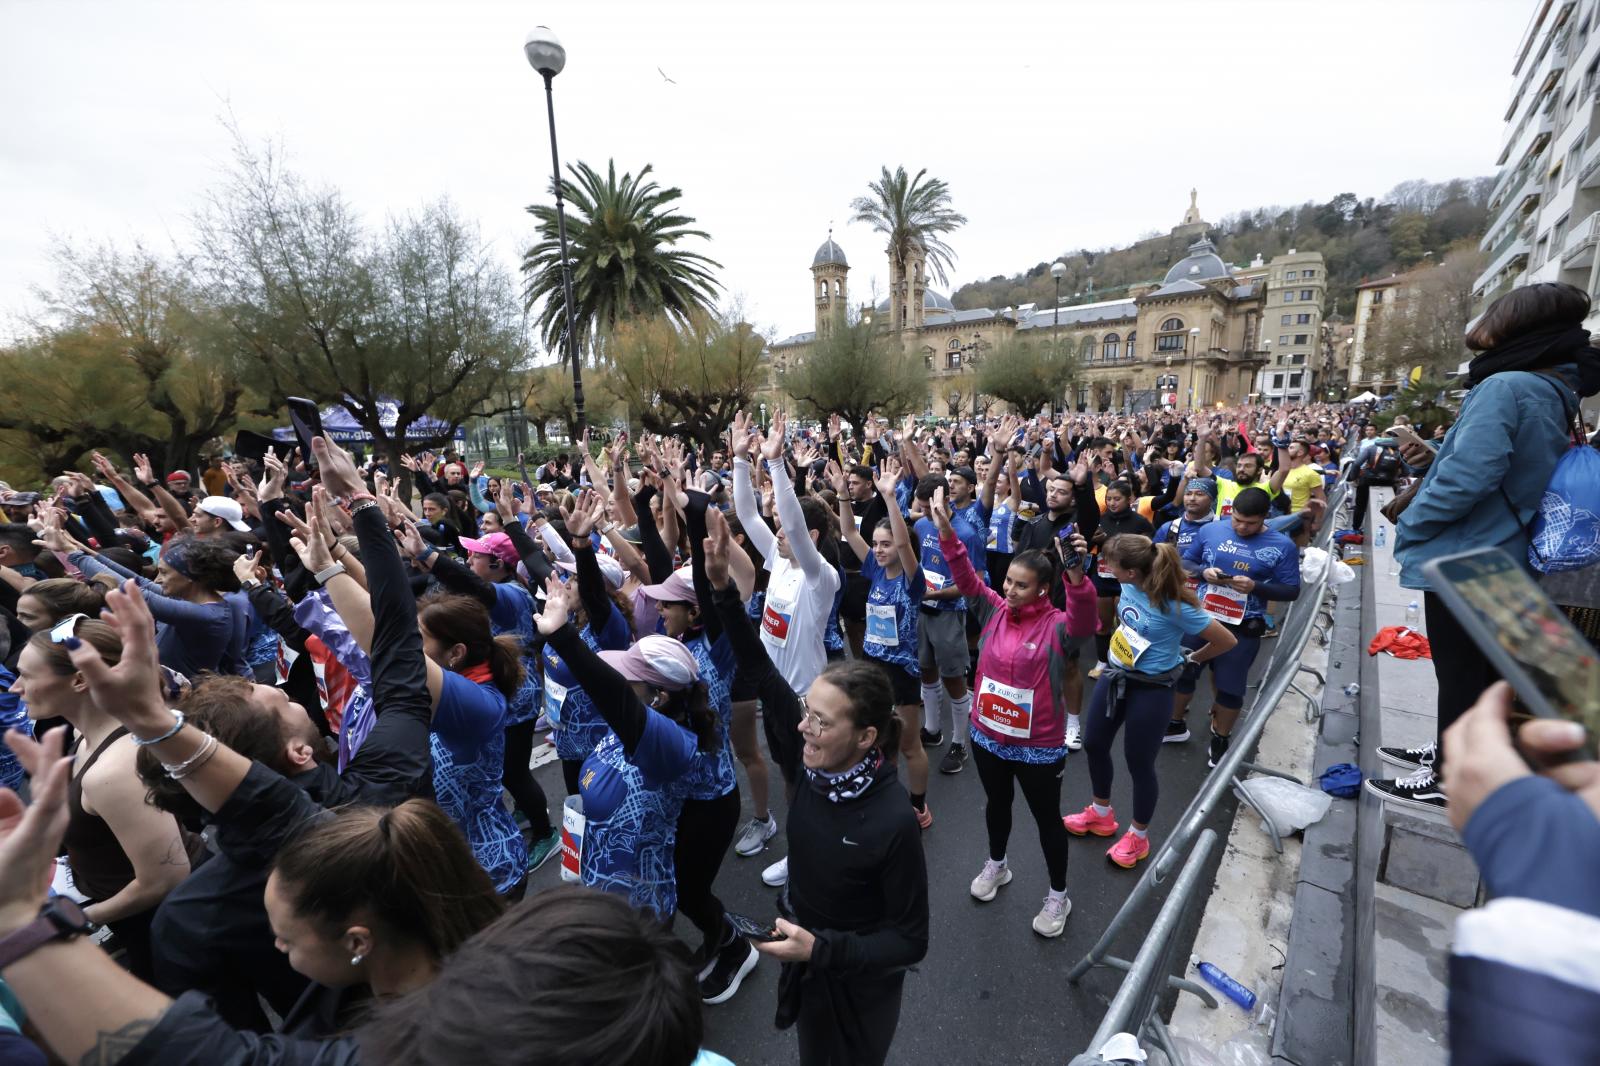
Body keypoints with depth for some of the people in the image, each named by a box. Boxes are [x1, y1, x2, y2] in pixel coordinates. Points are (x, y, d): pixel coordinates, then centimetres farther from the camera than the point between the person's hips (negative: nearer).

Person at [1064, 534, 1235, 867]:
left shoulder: (1175, 606, -28)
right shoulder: (1130, 586, -11)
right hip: (1114, 676, 7)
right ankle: (1101, 814, 43)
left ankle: (1138, 836, 37)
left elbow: (1227, 640, -14)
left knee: (1139, 762, 10)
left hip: (1150, 689, -7)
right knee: (1094, 745, 18)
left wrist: (1192, 658, 1)